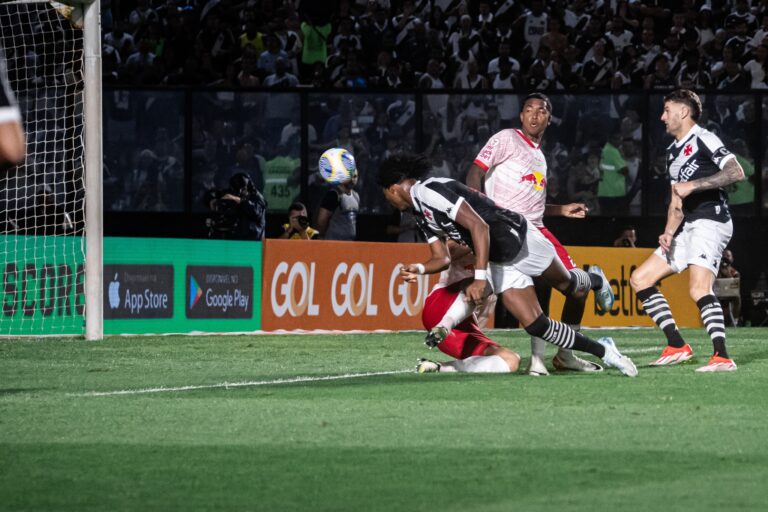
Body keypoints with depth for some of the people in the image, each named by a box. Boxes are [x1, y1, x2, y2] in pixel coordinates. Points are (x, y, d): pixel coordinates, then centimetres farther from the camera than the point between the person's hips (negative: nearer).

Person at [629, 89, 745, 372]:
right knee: (640, 279, 7)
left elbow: (736, 172, -18)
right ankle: (677, 346, 4)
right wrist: (668, 232, 7)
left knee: (699, 289, -26)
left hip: (710, 221, -10)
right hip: (688, 227, 10)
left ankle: (723, 357, -28)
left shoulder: (703, 139, -5)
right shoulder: (673, 152, 22)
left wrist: (693, 185, -22)